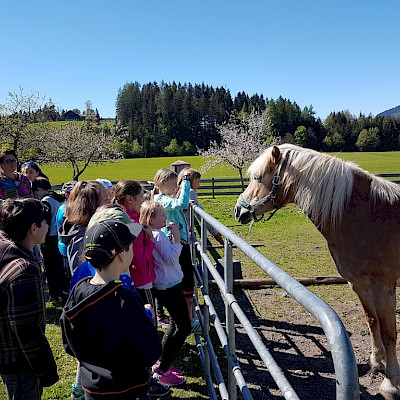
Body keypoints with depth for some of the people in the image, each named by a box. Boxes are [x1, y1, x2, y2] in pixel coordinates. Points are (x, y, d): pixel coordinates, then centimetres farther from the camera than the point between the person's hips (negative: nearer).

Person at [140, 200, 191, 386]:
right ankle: (162, 371, 6)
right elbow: (171, 258, -26)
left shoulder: (153, 234, 8)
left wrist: (171, 236, 8)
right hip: (170, 286, -10)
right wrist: (177, 238, -21)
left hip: (165, 285, 10)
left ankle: (161, 362, 30)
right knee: (184, 327, -2)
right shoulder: (158, 235, -21)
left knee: (176, 324, 21)